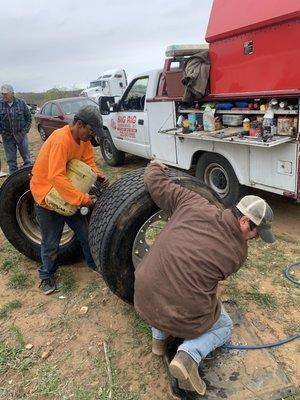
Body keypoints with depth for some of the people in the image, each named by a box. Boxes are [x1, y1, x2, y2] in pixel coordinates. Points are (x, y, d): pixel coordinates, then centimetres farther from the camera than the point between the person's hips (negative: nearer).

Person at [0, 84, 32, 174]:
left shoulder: (21, 103, -2)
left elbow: (28, 117, 5)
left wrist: (25, 130, -1)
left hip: (21, 134, 0)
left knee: (26, 157, 5)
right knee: (11, 160, 7)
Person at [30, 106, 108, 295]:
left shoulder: (83, 138, -5)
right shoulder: (61, 139, -31)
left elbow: (88, 160, 3)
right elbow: (57, 177, -37)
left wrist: (98, 174, -18)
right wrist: (82, 198, -36)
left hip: (69, 194, 7)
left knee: (85, 231, 10)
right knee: (51, 243, 7)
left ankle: (93, 263, 30)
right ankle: (47, 275, 30)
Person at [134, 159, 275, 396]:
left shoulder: (193, 205, -6)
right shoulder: (238, 253, -6)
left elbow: (156, 184, 0)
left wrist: (154, 167, 22)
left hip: (144, 301, 4)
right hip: (184, 317, -3)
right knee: (224, 327, 26)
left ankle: (159, 337, 28)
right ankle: (189, 356, 1)